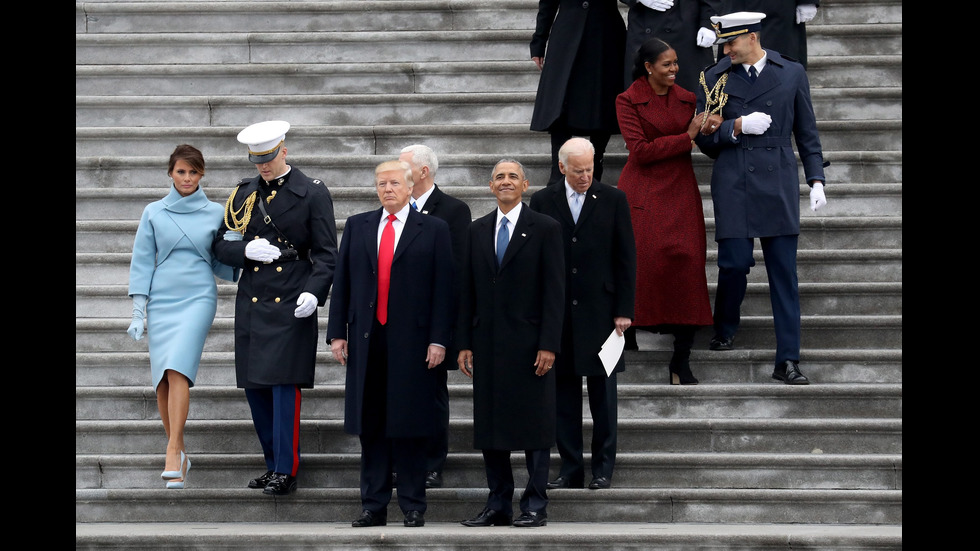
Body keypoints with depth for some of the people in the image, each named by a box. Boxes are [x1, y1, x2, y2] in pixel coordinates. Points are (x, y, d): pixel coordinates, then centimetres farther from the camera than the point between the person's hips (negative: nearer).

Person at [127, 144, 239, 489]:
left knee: (177, 370, -19)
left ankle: (173, 451, -22)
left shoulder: (215, 213, 7)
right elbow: (142, 261, 7)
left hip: (198, 298, -2)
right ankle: (178, 452, 11)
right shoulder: (154, 213, 7)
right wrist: (138, 311, 1)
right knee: (162, 378, 0)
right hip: (160, 300, 2)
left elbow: (220, 263, 13)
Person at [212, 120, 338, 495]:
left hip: (292, 305, -5)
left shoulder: (313, 193, -1)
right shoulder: (243, 193, 11)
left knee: (285, 386, -8)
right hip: (251, 304, 5)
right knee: (255, 387, 8)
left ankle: (287, 472, -2)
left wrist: (313, 293, -17)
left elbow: (326, 254, -3)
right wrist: (246, 250, -7)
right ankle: (273, 466, 20)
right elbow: (220, 245, 14)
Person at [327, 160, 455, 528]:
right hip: (366, 339, 3)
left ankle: (413, 507, 8)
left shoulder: (433, 230, 4)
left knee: (410, 425, 1)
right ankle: (374, 506, 11)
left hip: (412, 341, -3)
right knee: (370, 426, 5)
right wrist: (337, 332, 3)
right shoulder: (357, 226, 12)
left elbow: (443, 288, -1)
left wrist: (438, 340, -8)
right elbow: (342, 283, 11)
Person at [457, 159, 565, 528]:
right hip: (487, 343, 4)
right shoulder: (477, 231, 12)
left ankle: (535, 507, 5)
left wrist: (549, 345, -12)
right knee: (490, 426, 6)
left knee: (534, 427, -1)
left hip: (529, 342, -4)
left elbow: (554, 291, -5)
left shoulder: (545, 228, 0)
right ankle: (498, 505, 14)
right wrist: (464, 343, 5)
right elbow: (468, 291, 12)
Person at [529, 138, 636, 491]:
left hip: (600, 312, -1)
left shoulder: (613, 200, 2)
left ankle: (603, 469, 10)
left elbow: (626, 259, 2)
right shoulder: (542, 202, 5)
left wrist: (624, 310, -3)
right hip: (557, 313, 1)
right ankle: (570, 468, 12)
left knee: (603, 395, 3)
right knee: (563, 395, 5)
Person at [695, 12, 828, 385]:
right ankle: (724, 331, 24)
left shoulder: (792, 74, 7)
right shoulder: (714, 78, 6)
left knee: (784, 273, -1)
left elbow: (807, 132, 11)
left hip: (779, 184, 0)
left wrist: (816, 179, 5)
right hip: (733, 184, 0)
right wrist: (737, 127, -11)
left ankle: (787, 361, 2)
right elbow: (703, 136, 7)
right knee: (734, 264, -5)